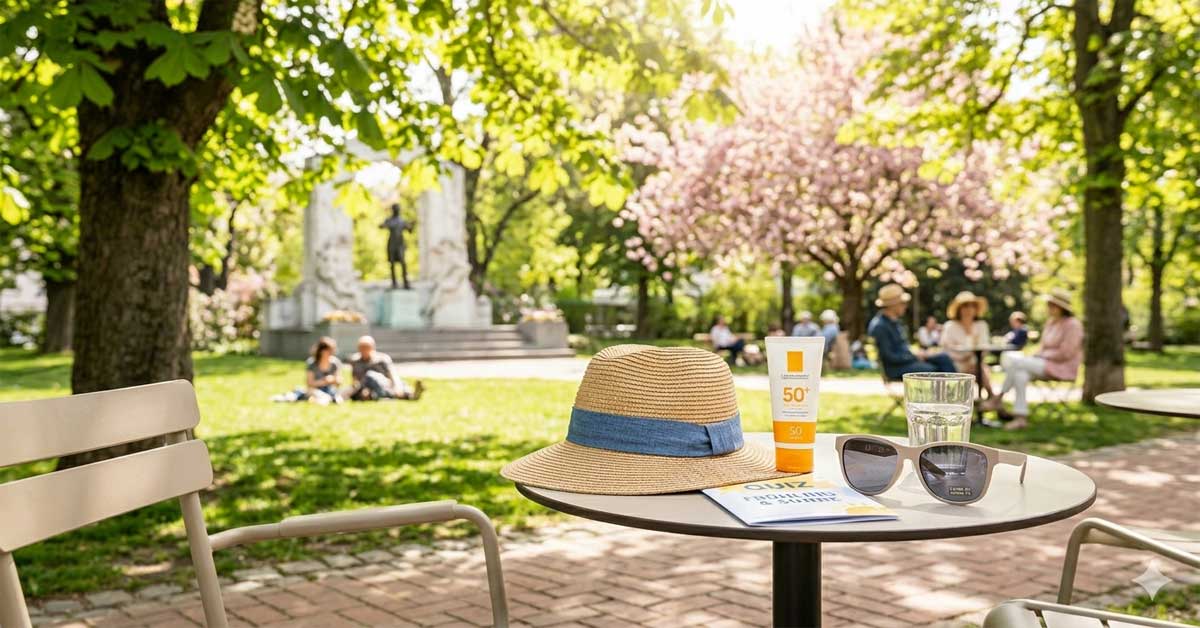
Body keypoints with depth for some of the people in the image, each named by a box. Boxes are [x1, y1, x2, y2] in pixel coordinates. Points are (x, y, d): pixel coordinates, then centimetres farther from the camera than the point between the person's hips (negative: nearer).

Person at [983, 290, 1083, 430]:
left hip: (1062, 368, -8)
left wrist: (1040, 356, -11)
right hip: (1046, 364, 8)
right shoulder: (1050, 323, 17)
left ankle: (998, 399, -17)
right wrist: (1036, 355, 0)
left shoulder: (1072, 324, -9)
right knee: (1021, 373, -24)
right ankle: (1021, 417, -30)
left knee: (1016, 362, -24)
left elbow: (1065, 353, -17)